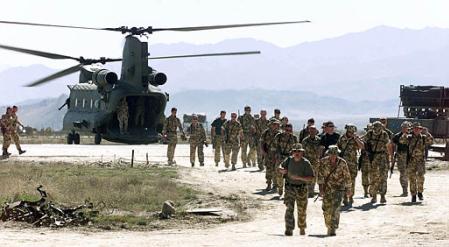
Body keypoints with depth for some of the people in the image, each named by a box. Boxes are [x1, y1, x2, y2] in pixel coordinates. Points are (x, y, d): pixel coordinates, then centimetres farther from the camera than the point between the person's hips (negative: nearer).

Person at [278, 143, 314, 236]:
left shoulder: (306, 163, -9)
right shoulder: (288, 160, -1)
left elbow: (311, 178, -11)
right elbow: (279, 169, 11)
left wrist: (299, 177, -24)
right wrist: (282, 170, -14)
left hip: (302, 189, 0)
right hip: (290, 188, 1)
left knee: (302, 211, 12)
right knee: (289, 208, -13)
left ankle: (302, 228, 34)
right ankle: (289, 230, -17)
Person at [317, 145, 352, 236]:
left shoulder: (342, 163, -7)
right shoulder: (323, 161, -6)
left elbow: (347, 177, 3)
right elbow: (320, 175, -8)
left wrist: (349, 189, 8)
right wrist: (321, 187, -18)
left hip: (338, 189, -2)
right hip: (326, 189, 2)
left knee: (335, 209, -16)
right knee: (327, 210, 8)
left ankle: (333, 229, -16)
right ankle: (329, 227, 29)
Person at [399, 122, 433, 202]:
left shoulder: (423, 137, 5)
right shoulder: (409, 137, 5)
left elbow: (431, 141, -10)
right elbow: (401, 141, -8)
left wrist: (426, 133, -19)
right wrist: (405, 133, -19)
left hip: (420, 160, -1)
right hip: (411, 161, 1)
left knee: (420, 176, -16)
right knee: (412, 178, 1)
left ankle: (420, 192, 3)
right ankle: (413, 195, 10)